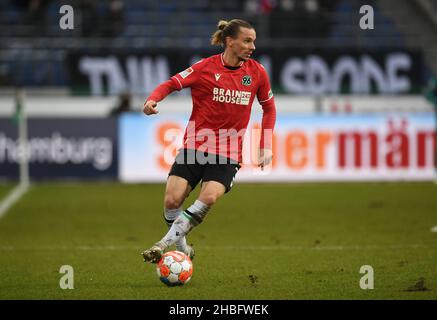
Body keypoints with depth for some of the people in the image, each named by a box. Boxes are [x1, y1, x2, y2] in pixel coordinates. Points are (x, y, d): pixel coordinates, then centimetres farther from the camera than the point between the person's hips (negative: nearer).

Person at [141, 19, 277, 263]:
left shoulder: (257, 72, 3)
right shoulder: (206, 67, -4)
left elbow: (269, 107, 16)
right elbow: (172, 84, -3)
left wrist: (266, 147, 8)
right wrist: (152, 100, -24)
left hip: (229, 153, 1)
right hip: (194, 147, -1)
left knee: (209, 197, -25)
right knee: (172, 200, -12)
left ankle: (166, 242, -16)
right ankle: (182, 250, 12)